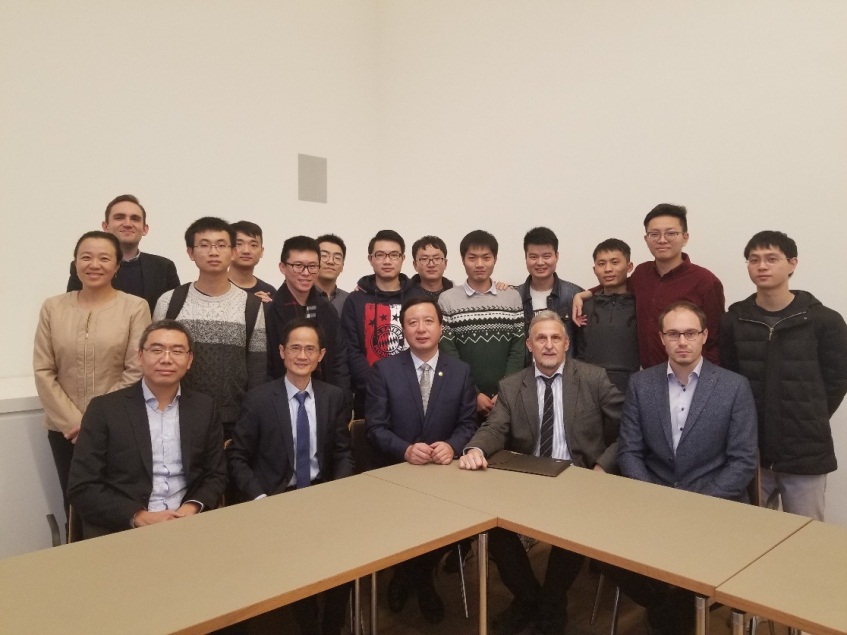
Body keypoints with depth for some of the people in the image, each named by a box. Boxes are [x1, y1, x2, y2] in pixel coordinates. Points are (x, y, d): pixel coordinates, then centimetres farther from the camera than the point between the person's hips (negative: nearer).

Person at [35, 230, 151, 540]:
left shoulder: (135, 307, -6)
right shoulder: (53, 307, 3)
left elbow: (136, 372, -9)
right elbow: (43, 372, 1)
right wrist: (72, 422, -7)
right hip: (65, 430, 3)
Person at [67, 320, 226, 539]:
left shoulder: (204, 408, 7)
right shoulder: (104, 409, 0)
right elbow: (82, 488, -3)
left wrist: (193, 508, -9)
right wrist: (139, 516, -15)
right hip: (121, 530, -2)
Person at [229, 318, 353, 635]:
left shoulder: (334, 397, 4)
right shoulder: (258, 399, -4)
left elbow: (343, 454, 7)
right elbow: (237, 458, -3)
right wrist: (260, 498, -15)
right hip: (276, 497, -2)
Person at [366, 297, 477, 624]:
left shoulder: (461, 371, 4)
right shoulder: (384, 369, -2)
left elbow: (468, 423, 3)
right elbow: (375, 427, -6)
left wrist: (451, 446, -18)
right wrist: (406, 450, -23)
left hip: (445, 469, 1)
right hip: (396, 470, -1)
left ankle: (421, 575, 9)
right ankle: (408, 573, 11)